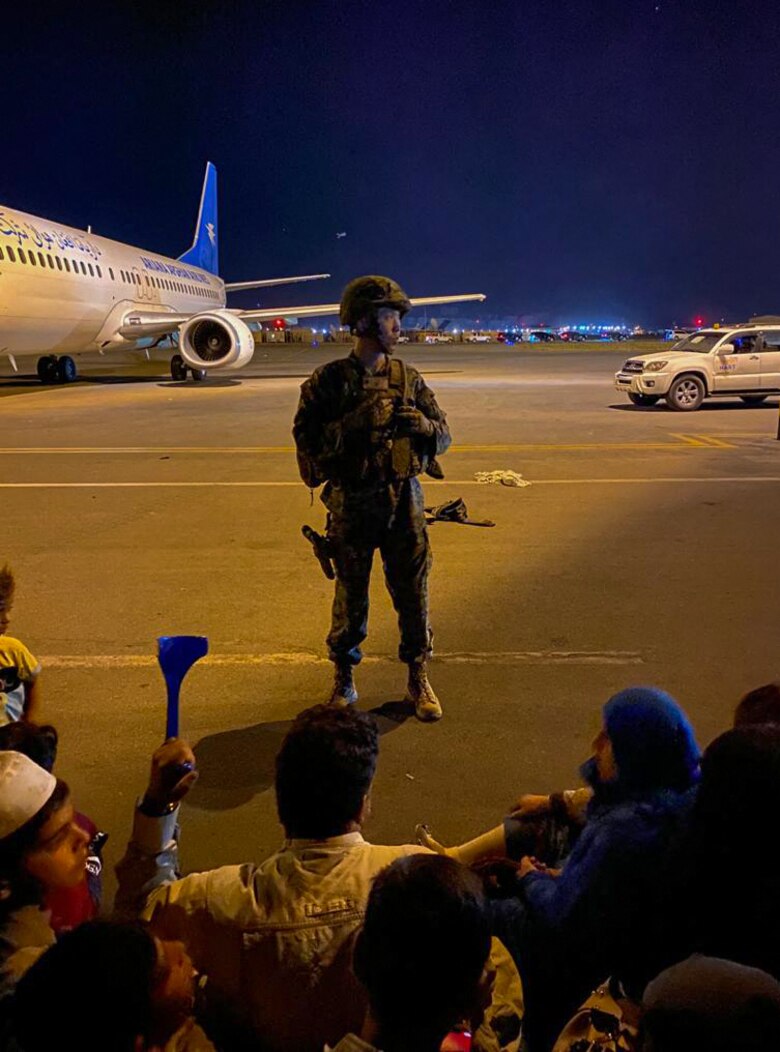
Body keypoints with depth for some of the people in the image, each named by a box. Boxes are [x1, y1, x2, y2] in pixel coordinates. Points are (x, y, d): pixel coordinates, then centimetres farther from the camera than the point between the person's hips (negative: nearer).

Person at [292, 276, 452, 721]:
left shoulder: (408, 378, 5)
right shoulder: (329, 380, -6)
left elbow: (444, 434, 9)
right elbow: (308, 440, -14)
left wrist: (422, 424, -13)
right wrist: (358, 422, -23)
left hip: (404, 500, 3)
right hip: (352, 504, -3)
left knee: (414, 593, 8)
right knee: (351, 596, 9)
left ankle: (419, 680, 24)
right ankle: (344, 677, 29)